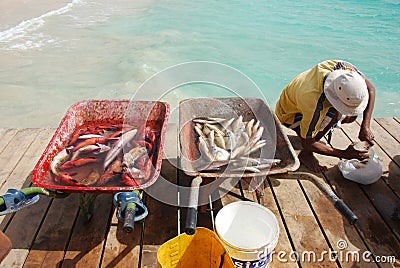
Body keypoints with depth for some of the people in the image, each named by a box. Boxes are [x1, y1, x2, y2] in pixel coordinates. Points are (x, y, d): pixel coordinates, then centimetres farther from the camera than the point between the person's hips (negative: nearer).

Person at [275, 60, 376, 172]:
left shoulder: (343, 67, -29)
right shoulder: (313, 102, -42)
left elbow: (371, 89, -12)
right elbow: (309, 143, -29)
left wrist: (365, 127, -20)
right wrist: (344, 154, -27)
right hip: (289, 113, -6)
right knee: (336, 114, -30)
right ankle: (306, 154, -15)